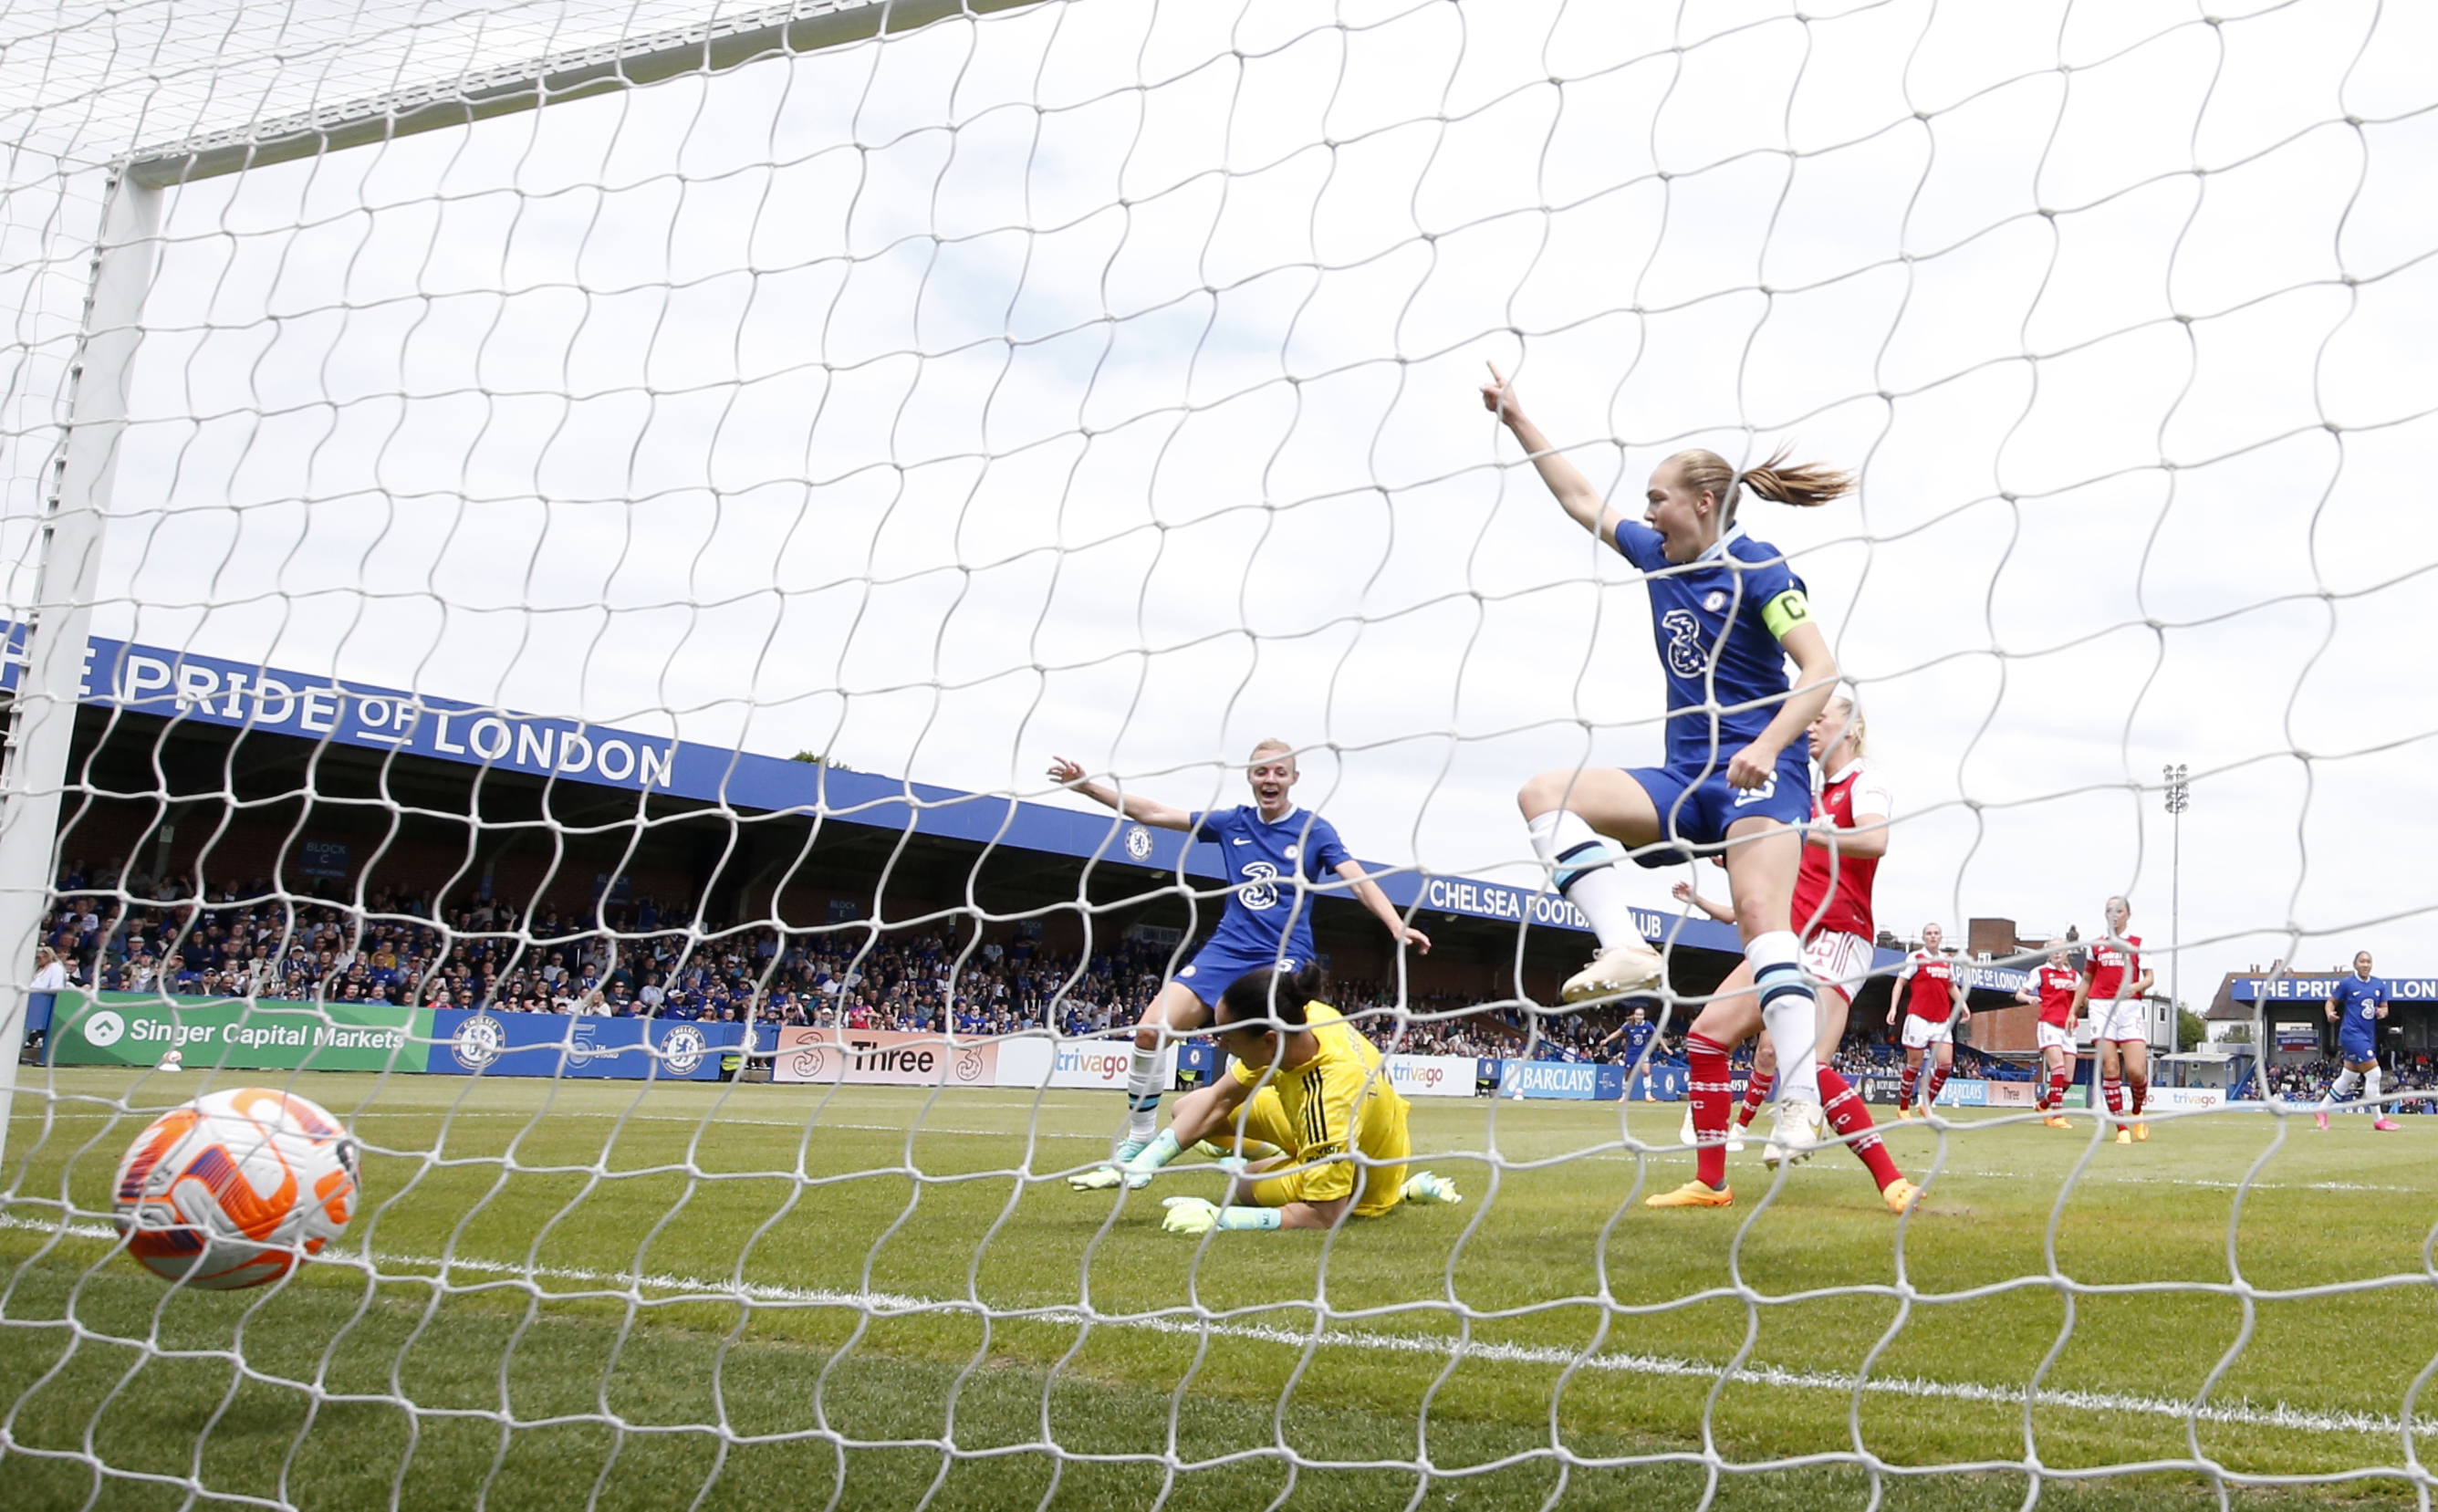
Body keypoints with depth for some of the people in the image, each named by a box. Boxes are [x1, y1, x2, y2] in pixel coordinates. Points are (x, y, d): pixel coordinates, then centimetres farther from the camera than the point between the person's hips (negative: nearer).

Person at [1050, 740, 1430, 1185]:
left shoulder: (1314, 829, -1)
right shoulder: (1233, 822, 9)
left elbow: (1359, 879, -11)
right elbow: (1154, 814, 11)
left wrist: (1397, 926, -28)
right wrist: (1087, 786, 7)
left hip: (1285, 958, -3)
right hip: (1226, 950, 3)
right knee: (1150, 1031, -9)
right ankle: (1138, 1142, 4)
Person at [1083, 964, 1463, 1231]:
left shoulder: (1330, 1097, -43)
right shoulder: (1303, 1015, -22)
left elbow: (1324, 1216, -37)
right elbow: (1219, 1100, -11)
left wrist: (1221, 1218, -39)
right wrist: (1141, 1163, -18)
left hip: (1360, 1190, -7)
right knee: (1187, 1109, 2)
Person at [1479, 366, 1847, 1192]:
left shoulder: (1756, 568, -7)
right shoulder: (1658, 558, 14)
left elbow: (1821, 670, -14)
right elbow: (1581, 499, 27)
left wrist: (1767, 747, -27)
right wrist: (1518, 420, 30)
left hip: (1758, 778, -7)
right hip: (1683, 781, 7)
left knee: (1763, 923, -24)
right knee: (1544, 793, -12)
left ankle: (1801, 1101, -25)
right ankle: (1627, 951, -25)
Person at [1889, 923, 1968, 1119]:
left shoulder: (1947, 960, 12)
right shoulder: (1915, 958, -2)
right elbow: (1900, 982, -2)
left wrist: (1963, 1005, 11)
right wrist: (1893, 1007, -13)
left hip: (1942, 1020, 5)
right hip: (1919, 1018, -5)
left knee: (1946, 1063, -6)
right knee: (1915, 1064, 0)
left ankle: (1927, 1105, 9)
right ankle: (1903, 1108, 13)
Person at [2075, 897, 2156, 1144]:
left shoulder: (2138, 943, 9)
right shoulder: (2096, 945, 14)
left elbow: (2149, 977, 4)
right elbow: (2086, 980, 22)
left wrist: (2137, 987, -18)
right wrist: (2074, 1010, 20)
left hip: (2130, 1007, -1)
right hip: (2101, 1006, 1)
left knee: (2136, 1071, -11)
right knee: (2109, 1068, -9)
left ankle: (2137, 1112, 19)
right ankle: (2121, 1128, -5)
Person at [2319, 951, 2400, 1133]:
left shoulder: (2378, 986, 9)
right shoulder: (2346, 983, -5)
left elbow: (2384, 1007, 15)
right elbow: (2331, 1002, 0)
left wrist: (2382, 1012, -8)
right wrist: (2330, 1014, -22)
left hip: (2368, 1036, 7)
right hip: (2352, 1034, -7)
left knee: (2347, 1078, 13)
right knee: (2373, 1074, -13)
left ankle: (2322, 1110, 25)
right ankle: (2378, 1120, -5)